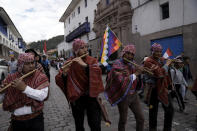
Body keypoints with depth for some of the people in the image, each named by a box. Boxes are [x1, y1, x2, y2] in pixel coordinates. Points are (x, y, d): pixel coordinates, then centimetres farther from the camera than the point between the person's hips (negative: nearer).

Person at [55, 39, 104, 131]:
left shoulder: (92, 60, -2)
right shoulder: (69, 63, -4)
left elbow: (97, 72, -21)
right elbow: (58, 80, -7)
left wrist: (84, 65, -33)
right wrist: (64, 74, -27)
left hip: (91, 96, 0)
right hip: (76, 98, 1)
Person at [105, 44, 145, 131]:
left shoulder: (131, 64, 5)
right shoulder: (117, 65, -13)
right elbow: (121, 82, -26)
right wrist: (135, 74, -20)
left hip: (134, 95, 6)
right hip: (123, 96, -6)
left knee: (141, 118, 12)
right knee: (123, 120, 10)